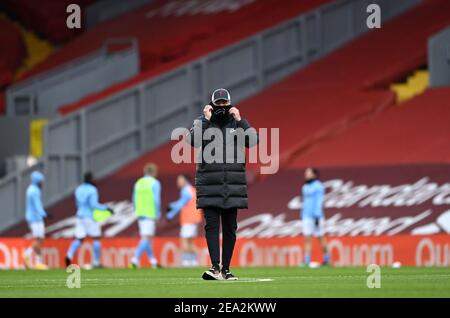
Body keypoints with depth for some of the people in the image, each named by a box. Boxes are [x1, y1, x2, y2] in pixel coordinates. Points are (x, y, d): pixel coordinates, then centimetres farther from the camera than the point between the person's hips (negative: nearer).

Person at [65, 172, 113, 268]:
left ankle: (69, 255, -24)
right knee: (96, 238, 8)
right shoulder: (92, 190, -12)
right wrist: (106, 208, -13)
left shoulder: (78, 189, 10)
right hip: (90, 217, -6)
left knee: (78, 239, 3)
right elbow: (94, 205, -21)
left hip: (80, 216, 6)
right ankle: (96, 262, 8)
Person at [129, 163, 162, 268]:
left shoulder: (138, 183, 11)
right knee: (146, 238, -9)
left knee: (148, 237, 15)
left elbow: (135, 200, 13)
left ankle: (153, 261, 19)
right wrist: (158, 214, -6)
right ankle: (135, 259, -23)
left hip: (140, 213, 7)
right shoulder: (155, 183, -7)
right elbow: (156, 200, -13)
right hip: (150, 214, -7)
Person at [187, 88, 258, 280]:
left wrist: (240, 120, -8)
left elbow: (253, 141, -4)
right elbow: (192, 140, -12)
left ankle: (226, 269, 10)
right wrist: (206, 120, -13)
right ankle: (215, 267, -16)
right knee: (212, 225, -11)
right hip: (209, 186, -2)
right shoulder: (202, 123, 5)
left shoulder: (237, 123, 10)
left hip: (233, 185, 2)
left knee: (230, 228, 5)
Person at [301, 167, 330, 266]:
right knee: (307, 239, 0)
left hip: (316, 216, -7)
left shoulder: (318, 187, -10)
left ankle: (326, 258, 12)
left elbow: (319, 202, -16)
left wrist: (317, 216, -21)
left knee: (320, 238, 2)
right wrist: (302, 216, 18)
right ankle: (307, 261, -1)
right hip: (307, 217, 7)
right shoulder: (305, 187, 13)